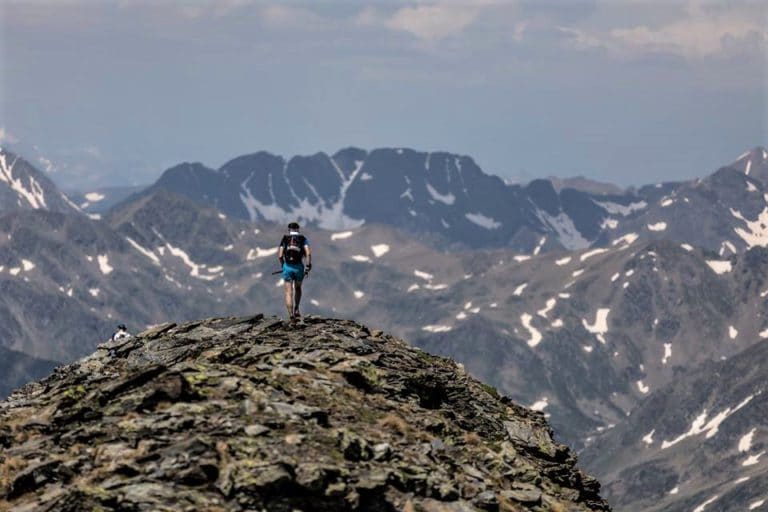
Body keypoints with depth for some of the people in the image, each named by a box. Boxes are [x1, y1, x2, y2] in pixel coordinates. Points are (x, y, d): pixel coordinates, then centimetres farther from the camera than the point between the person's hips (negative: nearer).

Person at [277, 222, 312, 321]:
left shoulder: (284, 239, 9)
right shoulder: (303, 239, 7)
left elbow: (280, 255, 2)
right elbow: (308, 253, -9)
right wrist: (308, 267, -8)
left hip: (287, 267, 0)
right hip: (299, 267, 0)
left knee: (289, 292, 2)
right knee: (298, 288, 26)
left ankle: (291, 315, -11)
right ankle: (296, 310, 16)